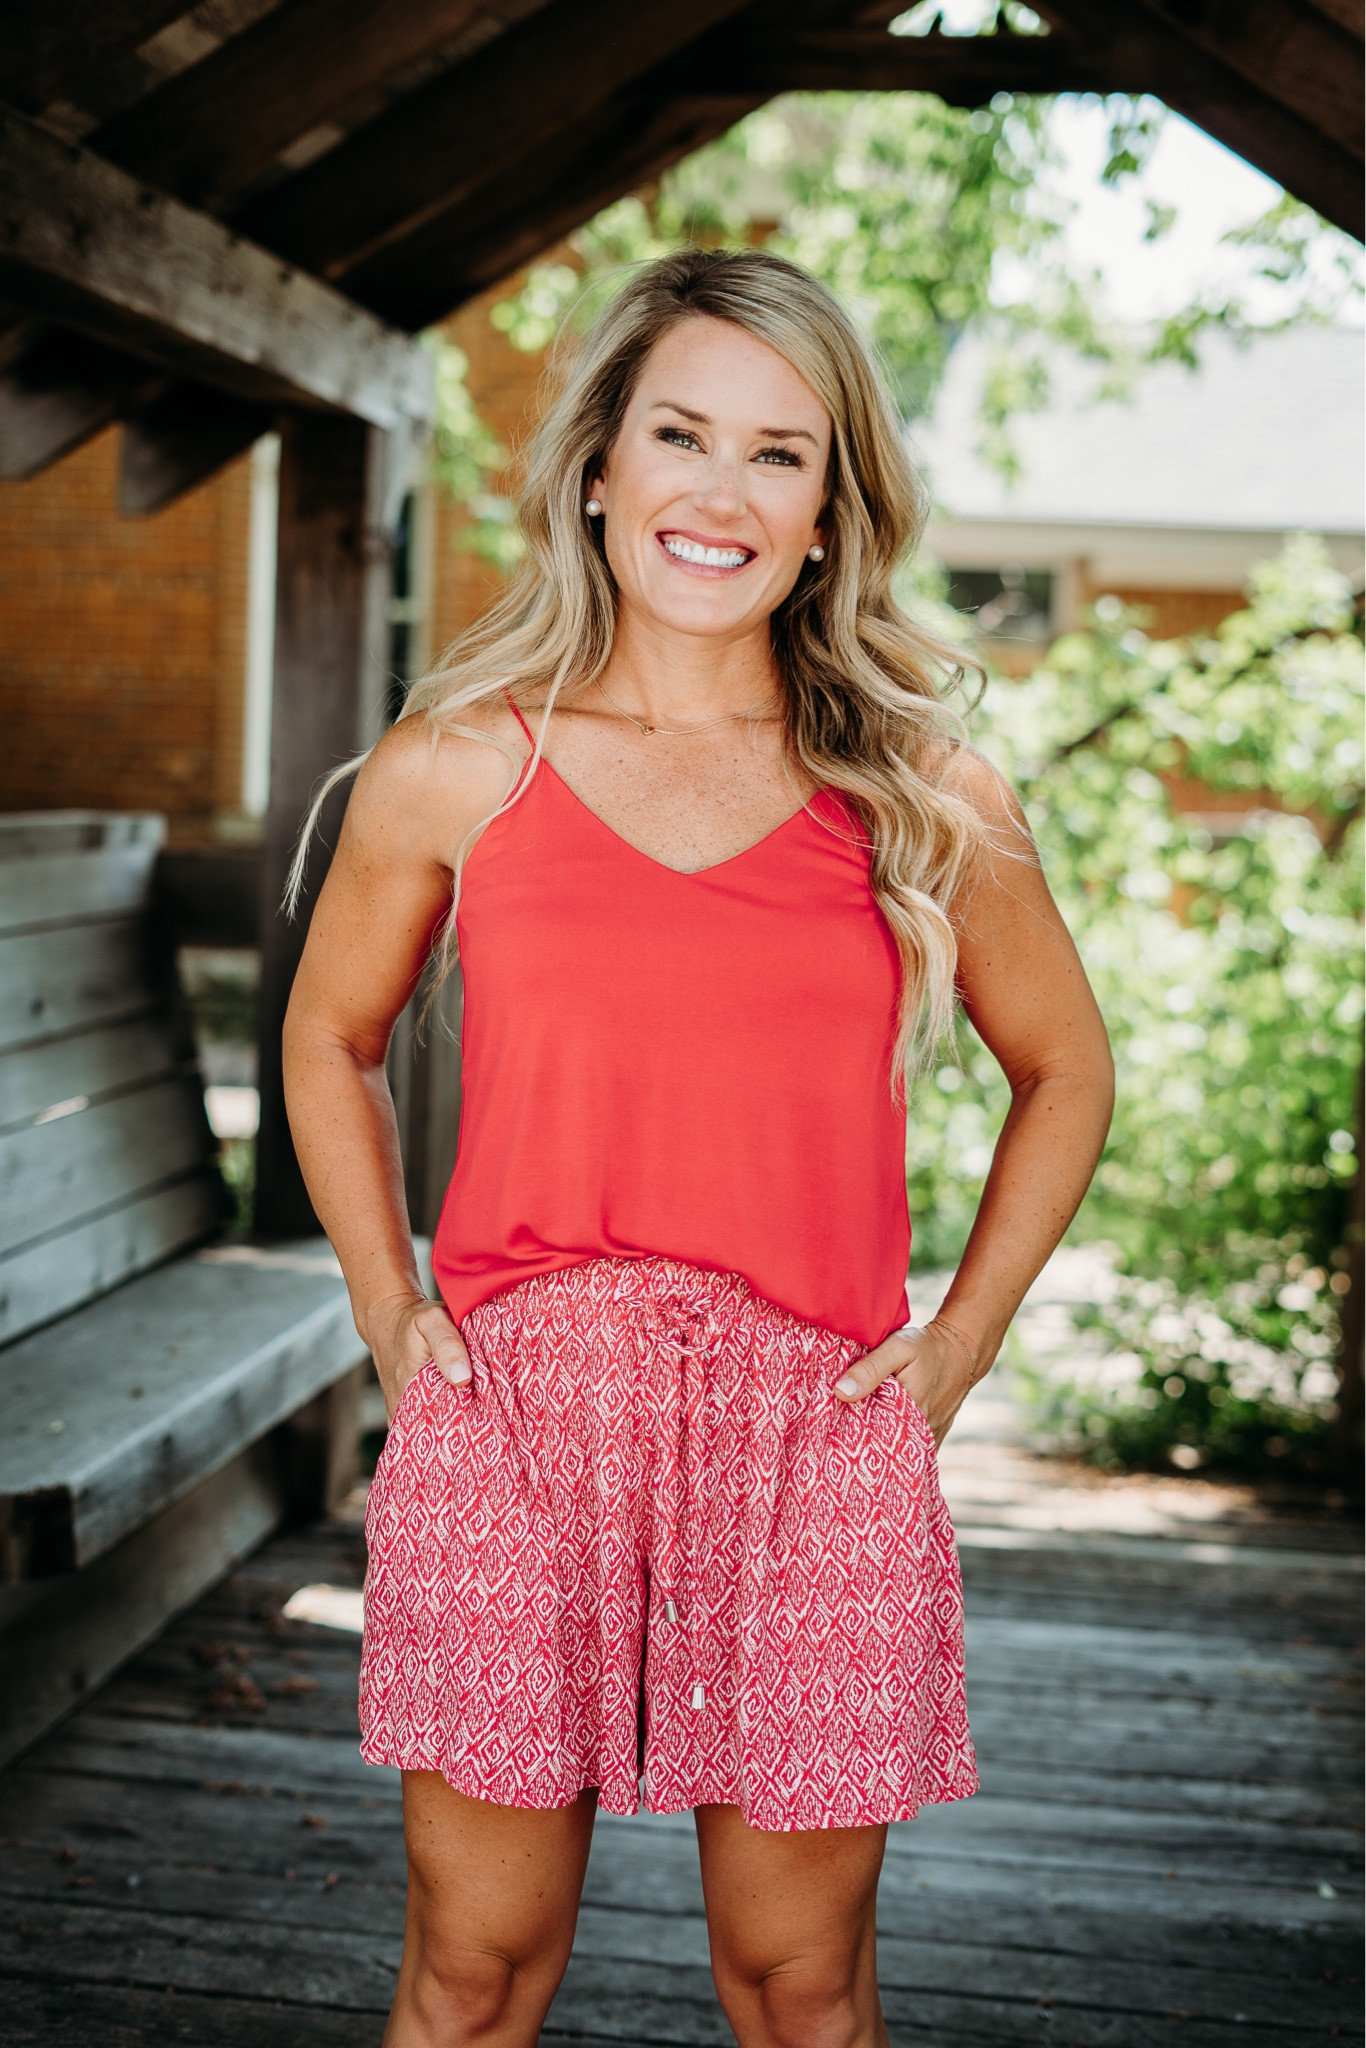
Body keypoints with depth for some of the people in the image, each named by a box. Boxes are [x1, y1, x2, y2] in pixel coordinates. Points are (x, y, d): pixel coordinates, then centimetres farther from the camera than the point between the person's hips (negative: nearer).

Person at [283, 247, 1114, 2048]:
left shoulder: (926, 798, 2)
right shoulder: (456, 767, 1)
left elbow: (1066, 1070, 16)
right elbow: (332, 1038, 17)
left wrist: (952, 1354, 8)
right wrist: (390, 1317, 7)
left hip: (814, 1446, 1)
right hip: (511, 1431, 0)